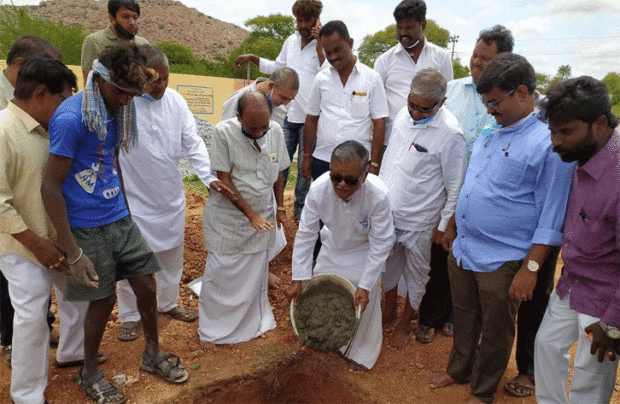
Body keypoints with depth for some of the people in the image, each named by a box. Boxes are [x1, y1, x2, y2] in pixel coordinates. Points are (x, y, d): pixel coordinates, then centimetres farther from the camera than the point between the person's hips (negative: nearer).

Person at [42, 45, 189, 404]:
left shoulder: (116, 109, 4)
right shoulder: (70, 118, -20)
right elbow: (50, 187, -18)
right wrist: (74, 253, -18)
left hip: (120, 218, 7)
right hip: (88, 227, -6)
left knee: (147, 285, 10)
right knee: (104, 300, 5)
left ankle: (153, 354, 34)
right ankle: (89, 373, 32)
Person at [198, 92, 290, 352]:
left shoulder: (276, 131, -5)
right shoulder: (224, 132, -18)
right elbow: (224, 179, -17)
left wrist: (280, 208, 11)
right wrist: (251, 214, -20)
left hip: (263, 216, 4)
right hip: (228, 216, -3)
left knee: (256, 273, 15)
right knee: (220, 274, 5)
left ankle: (255, 321, 36)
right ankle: (211, 330, 25)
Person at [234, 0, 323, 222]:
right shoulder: (291, 41, 9)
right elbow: (276, 67, 24)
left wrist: (319, 48, -24)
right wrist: (252, 58, 14)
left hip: (310, 119, -4)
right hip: (288, 114, 4)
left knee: (305, 167, 8)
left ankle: (300, 208, 23)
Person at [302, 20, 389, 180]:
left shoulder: (372, 78, 0)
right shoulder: (321, 78, 8)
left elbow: (379, 123, -2)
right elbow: (311, 119, 12)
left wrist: (374, 163, -7)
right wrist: (306, 156, 9)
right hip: (322, 159, 3)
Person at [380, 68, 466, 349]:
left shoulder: (450, 134, -22)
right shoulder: (404, 114, -2)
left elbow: (455, 188, -15)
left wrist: (445, 225, -10)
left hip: (419, 220, -6)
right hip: (387, 210, 6)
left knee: (416, 273, 14)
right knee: (388, 262, 21)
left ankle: (405, 324, 36)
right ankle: (389, 310, 44)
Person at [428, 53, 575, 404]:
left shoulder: (549, 144, -14)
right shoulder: (490, 136, 8)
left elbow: (550, 218, -14)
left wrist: (530, 268, -16)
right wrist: (452, 227, 20)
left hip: (501, 261, -6)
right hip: (462, 250, 6)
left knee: (495, 331, 14)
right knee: (464, 318, 23)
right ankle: (459, 370, 46)